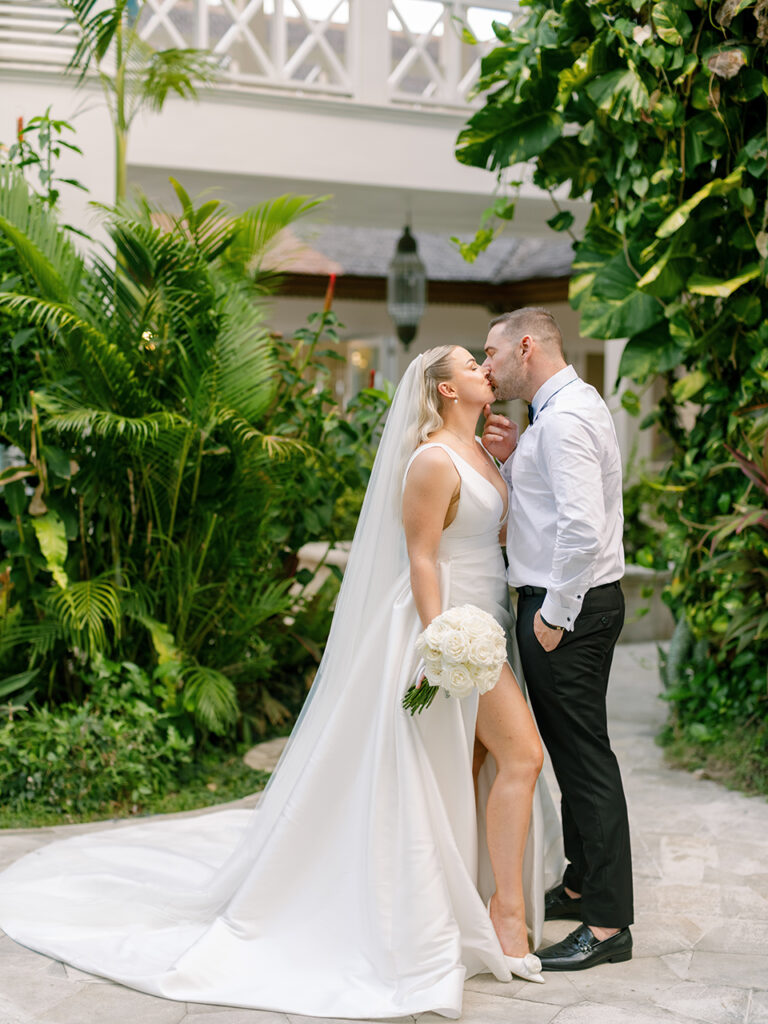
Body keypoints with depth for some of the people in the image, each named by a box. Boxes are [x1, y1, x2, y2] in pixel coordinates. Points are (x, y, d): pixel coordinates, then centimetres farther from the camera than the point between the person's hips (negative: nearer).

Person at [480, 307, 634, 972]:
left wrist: (554, 614, -20)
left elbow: (582, 526, -27)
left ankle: (608, 924, 0)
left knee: (584, 755, -6)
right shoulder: (568, 407, 15)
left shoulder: (564, 417, -18)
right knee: (573, 749, 18)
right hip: (565, 601, 10)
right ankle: (583, 886, 30)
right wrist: (510, 459, 5)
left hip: (569, 606, -10)